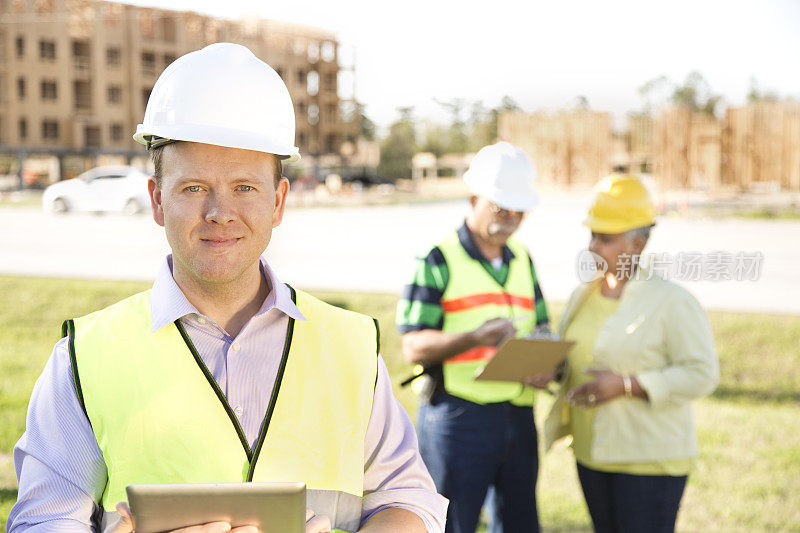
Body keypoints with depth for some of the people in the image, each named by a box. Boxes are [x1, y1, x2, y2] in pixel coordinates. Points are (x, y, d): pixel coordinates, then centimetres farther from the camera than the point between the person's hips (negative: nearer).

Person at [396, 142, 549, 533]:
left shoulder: (522, 259, 15)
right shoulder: (438, 259, -4)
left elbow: (540, 329, 19)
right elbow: (414, 347, -9)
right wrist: (476, 337, -24)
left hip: (517, 417, 6)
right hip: (458, 416, -6)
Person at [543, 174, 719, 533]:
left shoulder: (670, 302, -12)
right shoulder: (583, 295, 9)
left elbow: (701, 374, -16)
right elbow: (572, 355, 22)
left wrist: (625, 385, -23)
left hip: (649, 460, -7)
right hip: (592, 453, 7)